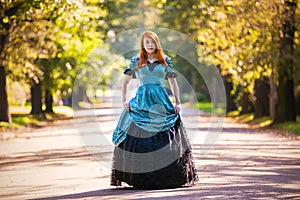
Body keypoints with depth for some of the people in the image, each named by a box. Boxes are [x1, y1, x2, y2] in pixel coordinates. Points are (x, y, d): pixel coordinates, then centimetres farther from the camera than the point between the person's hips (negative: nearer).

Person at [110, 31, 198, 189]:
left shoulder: (165, 61, 10)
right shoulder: (136, 61, 9)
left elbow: (173, 82, 15)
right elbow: (125, 81, 13)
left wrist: (177, 103, 8)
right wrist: (124, 100, 3)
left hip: (161, 102, 1)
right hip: (141, 101, -1)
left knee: (166, 140, -4)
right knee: (138, 139, -8)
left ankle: (167, 176, 2)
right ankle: (139, 177, -4)